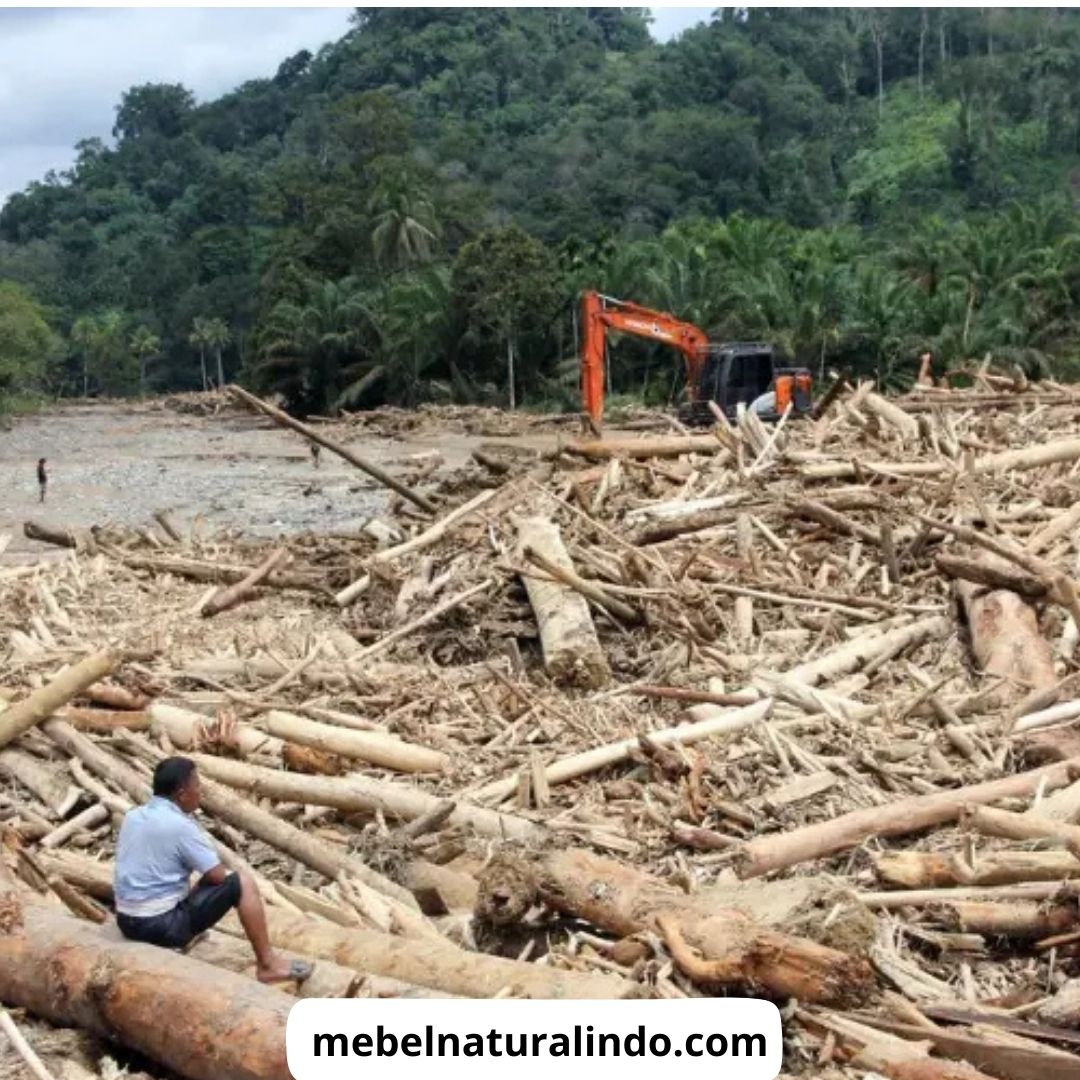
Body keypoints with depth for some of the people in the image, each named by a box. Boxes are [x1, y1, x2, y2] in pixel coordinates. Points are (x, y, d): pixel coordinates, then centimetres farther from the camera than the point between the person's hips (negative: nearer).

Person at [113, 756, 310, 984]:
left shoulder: (132, 816, 6)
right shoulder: (180, 825, -16)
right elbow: (218, 875, -11)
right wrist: (200, 882, 12)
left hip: (126, 922, 8)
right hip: (163, 925, -8)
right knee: (242, 884, -1)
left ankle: (183, 937, 26)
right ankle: (267, 964, 4)